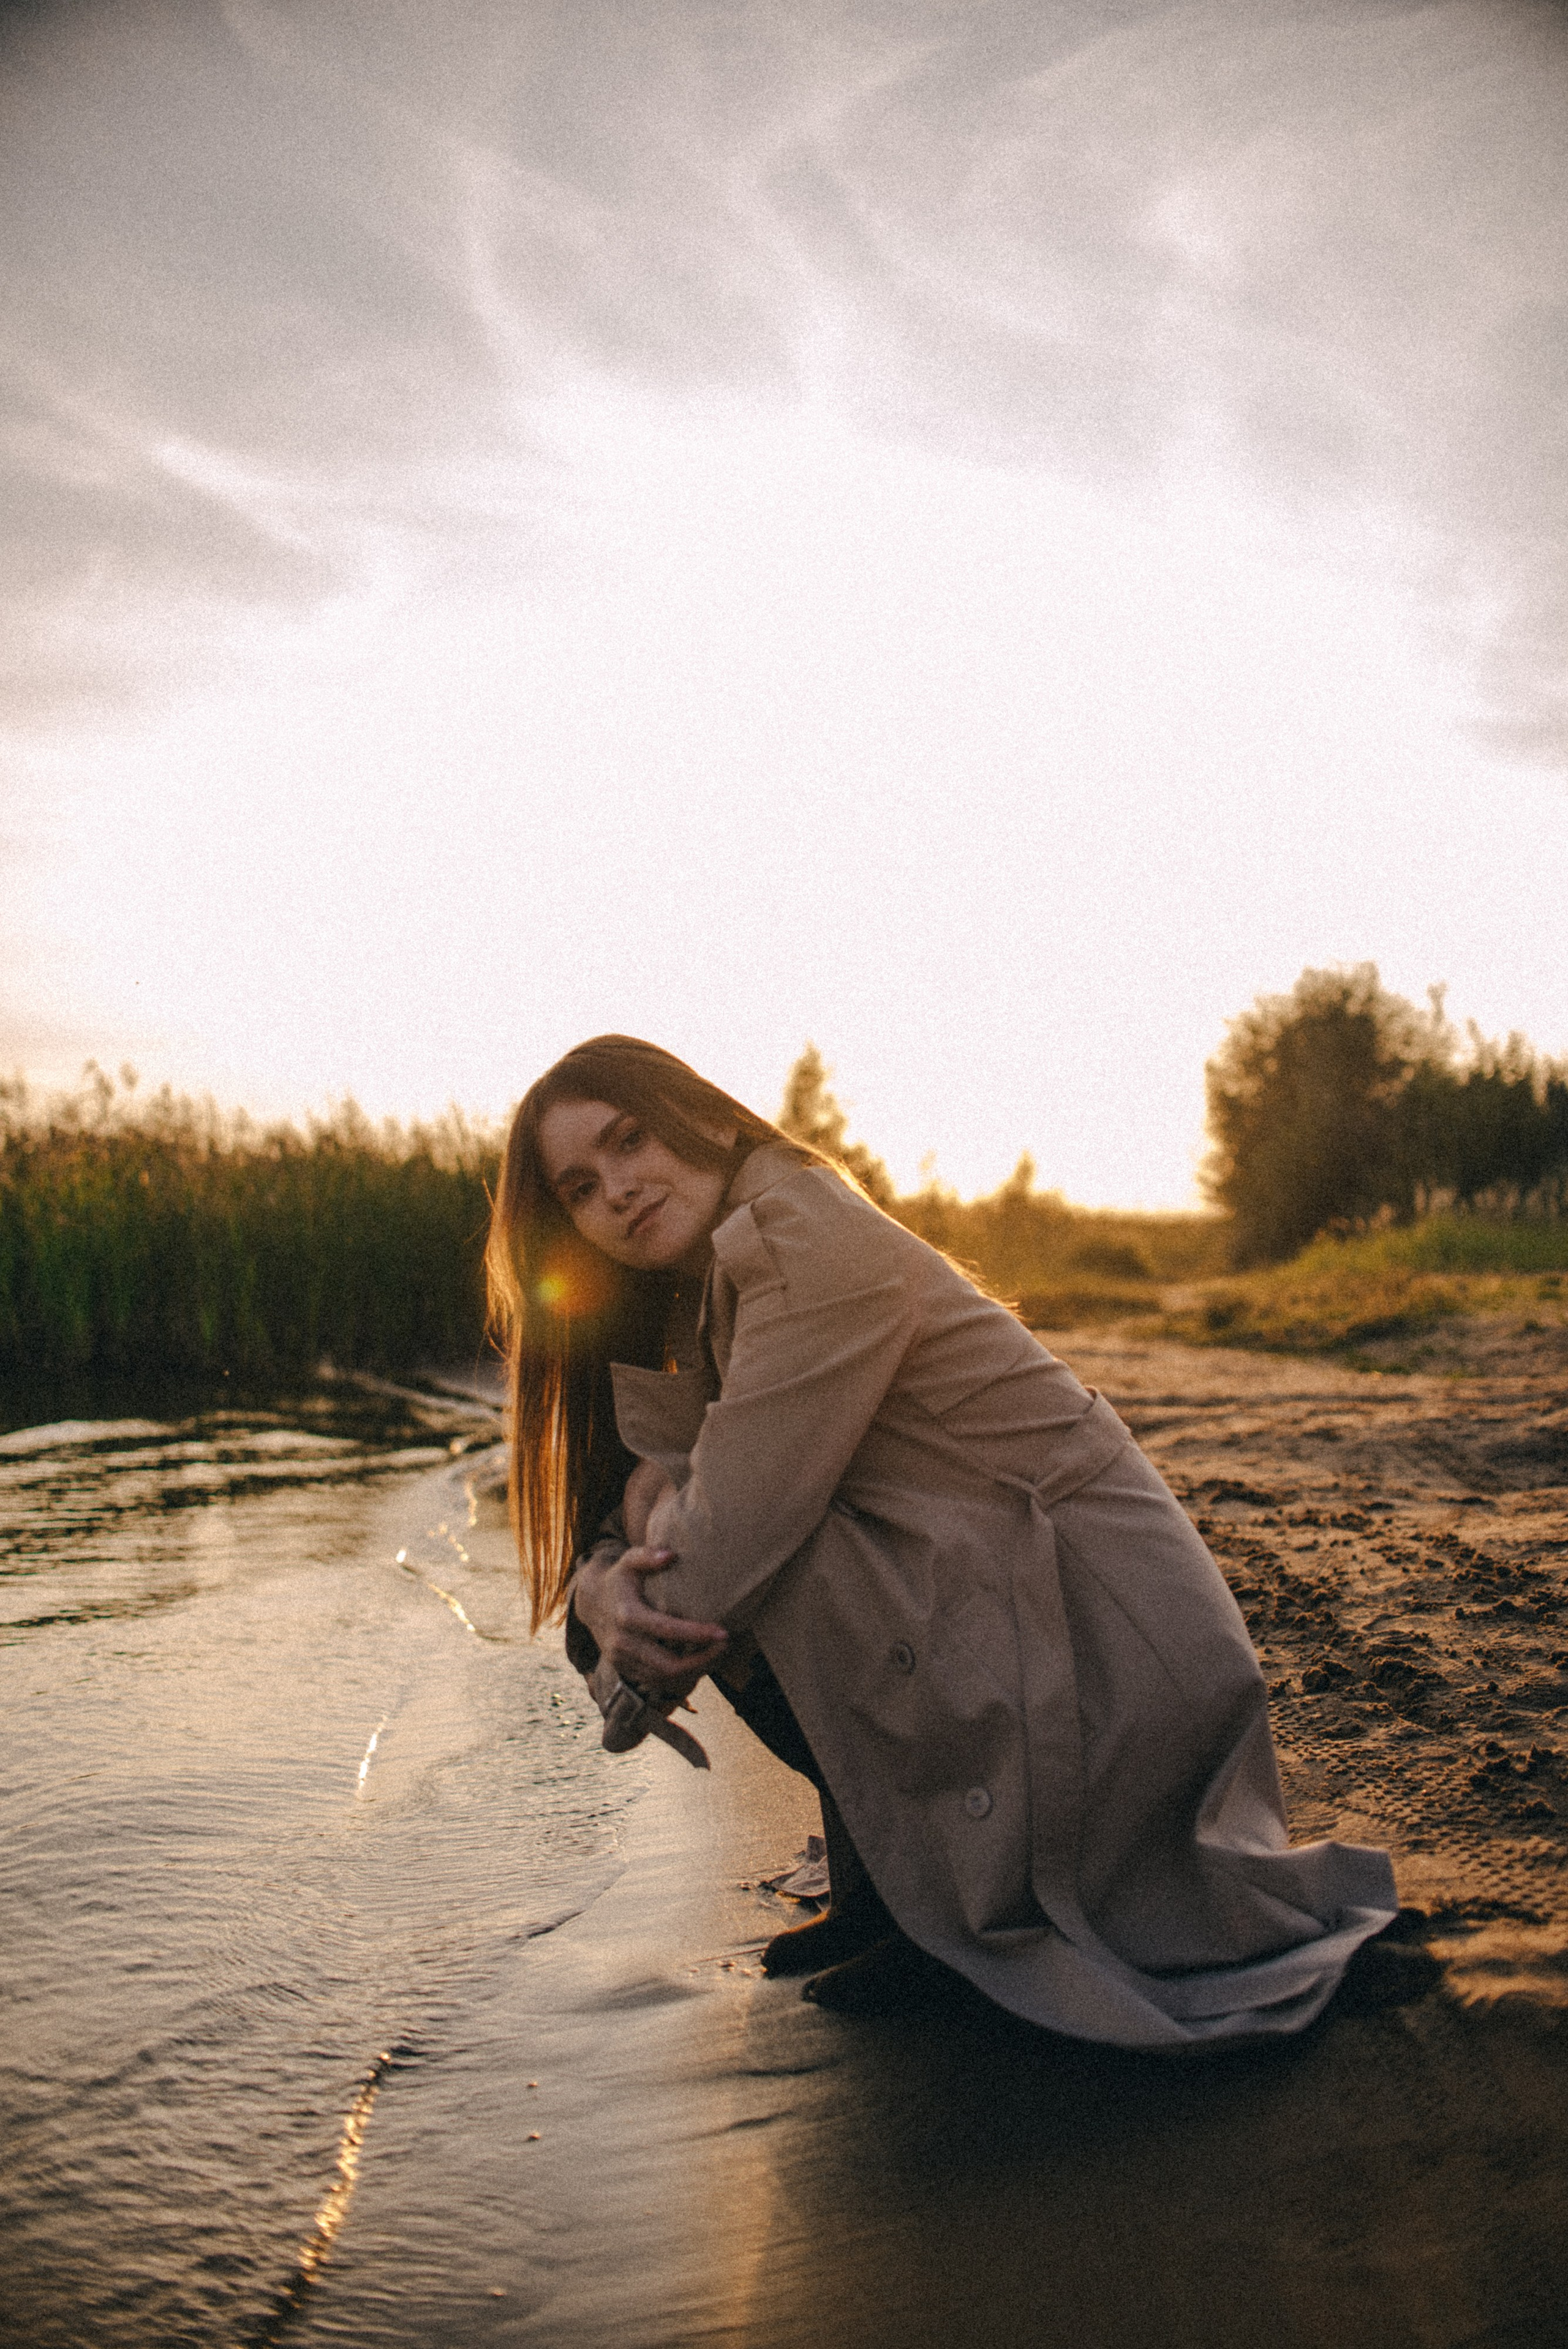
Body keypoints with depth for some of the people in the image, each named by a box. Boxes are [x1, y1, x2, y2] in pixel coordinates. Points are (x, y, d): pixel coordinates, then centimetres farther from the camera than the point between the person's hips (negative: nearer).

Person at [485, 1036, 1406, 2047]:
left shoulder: (808, 1235, -18)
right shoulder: (711, 1294, 12)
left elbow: (723, 1550, -22)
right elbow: (632, 1502, 9)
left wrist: (659, 1503, -1)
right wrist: (598, 1586, -13)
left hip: (1112, 1666, -9)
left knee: (732, 1573, -19)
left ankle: (939, 1906, -1)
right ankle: (885, 1885, 14)